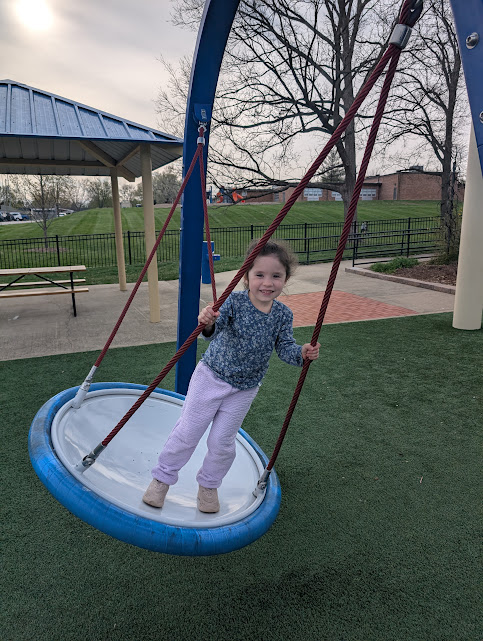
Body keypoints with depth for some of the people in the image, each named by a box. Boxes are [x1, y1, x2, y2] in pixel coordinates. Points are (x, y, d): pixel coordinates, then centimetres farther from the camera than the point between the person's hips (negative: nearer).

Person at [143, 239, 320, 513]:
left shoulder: (283, 314, -10)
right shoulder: (234, 301, -21)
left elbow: (285, 347, -9)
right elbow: (215, 327, -35)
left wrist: (302, 353, -30)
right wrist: (208, 323, -59)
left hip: (244, 390, 2)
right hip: (211, 377, -2)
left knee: (222, 441, 10)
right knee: (187, 432, 5)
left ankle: (209, 485, 37)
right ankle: (163, 478, 28)